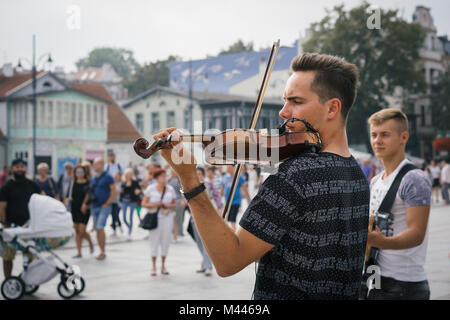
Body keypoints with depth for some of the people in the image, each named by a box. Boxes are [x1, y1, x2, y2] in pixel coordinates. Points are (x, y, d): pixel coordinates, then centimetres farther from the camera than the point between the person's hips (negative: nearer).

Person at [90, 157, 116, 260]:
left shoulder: (108, 177, -4)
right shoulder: (93, 179, 15)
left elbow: (114, 193, -8)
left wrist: (107, 204, -13)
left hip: (104, 207, -7)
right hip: (94, 207, 7)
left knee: (100, 228, -19)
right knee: (97, 229, 8)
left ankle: (103, 252, -14)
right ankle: (101, 252, 16)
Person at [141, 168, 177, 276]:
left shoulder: (170, 189, 6)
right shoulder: (151, 188, -1)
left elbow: (174, 204, 12)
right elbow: (144, 204, -1)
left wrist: (169, 205, -9)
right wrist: (154, 204, -15)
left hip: (167, 218, 2)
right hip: (154, 218, -2)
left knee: (165, 241, 4)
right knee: (154, 241, -2)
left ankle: (163, 266, 17)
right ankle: (153, 267, 8)